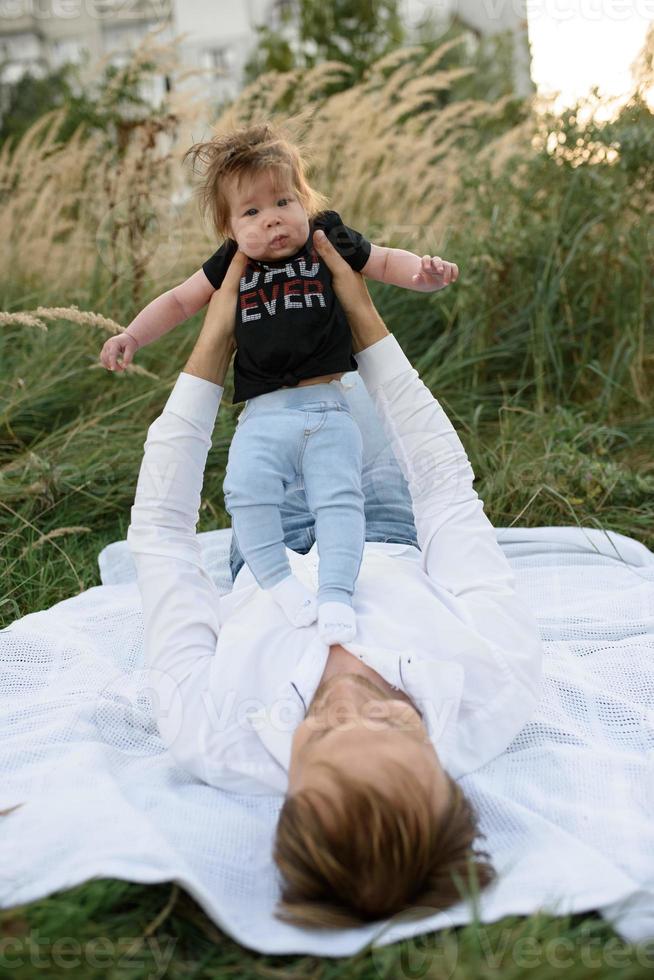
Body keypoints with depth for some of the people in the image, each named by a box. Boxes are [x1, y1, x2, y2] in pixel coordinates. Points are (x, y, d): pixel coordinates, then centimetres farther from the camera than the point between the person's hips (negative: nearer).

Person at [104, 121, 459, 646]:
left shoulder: (328, 242, 5)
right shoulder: (231, 265, 9)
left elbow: (386, 262, 15)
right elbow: (180, 300, 19)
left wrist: (424, 272, -6)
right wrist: (132, 335, 10)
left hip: (327, 405, -1)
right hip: (264, 413, 1)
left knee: (338, 496, -14)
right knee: (247, 490, -20)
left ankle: (336, 594, -10)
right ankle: (278, 580, -8)